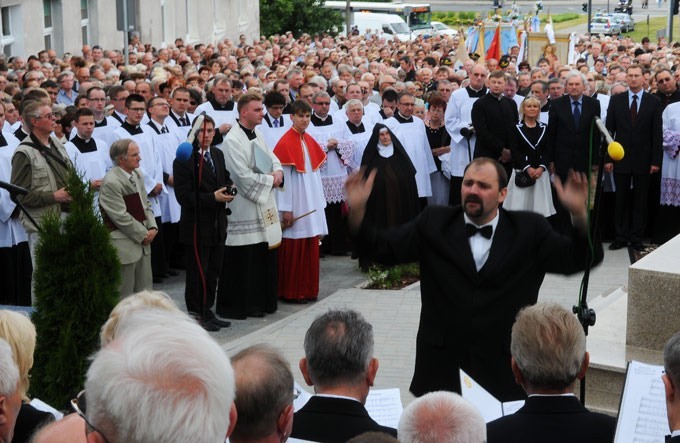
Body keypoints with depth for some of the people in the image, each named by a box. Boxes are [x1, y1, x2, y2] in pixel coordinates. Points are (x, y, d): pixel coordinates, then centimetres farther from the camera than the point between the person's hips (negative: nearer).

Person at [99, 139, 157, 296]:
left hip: (142, 242, 8)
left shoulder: (137, 174, 8)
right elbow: (121, 217, -19)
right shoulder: (111, 182, -18)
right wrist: (144, 235, -12)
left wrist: (152, 228, -1)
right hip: (124, 246, -8)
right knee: (124, 295, 2)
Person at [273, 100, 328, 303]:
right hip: (294, 204, -7)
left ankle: (307, 289, 18)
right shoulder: (285, 143, -11)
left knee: (310, 247, 10)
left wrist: (320, 202, 11)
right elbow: (283, 177, -14)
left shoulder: (310, 141, 11)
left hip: (311, 204, 7)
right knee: (293, 249, -1)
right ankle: (290, 292, 8)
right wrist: (286, 209, -16)